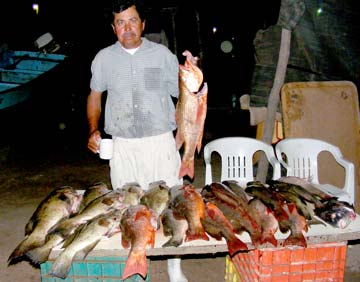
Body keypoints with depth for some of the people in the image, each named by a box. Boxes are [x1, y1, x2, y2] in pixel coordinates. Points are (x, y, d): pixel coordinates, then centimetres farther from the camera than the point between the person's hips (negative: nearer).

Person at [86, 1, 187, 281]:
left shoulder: (162, 54, 2)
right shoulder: (104, 58, 6)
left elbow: (183, 96, 6)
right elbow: (95, 96, 19)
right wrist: (93, 130, 5)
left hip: (161, 142, -1)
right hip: (122, 146, 1)